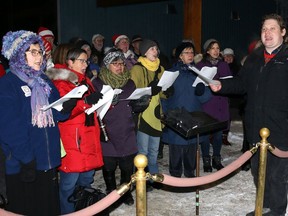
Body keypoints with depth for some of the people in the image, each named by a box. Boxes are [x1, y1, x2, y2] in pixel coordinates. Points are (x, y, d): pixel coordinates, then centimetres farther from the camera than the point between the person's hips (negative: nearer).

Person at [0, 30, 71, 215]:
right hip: (24, 165, -6)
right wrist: (26, 159, -20)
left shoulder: (45, 82, 13)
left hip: (48, 161, 6)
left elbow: (56, 114, 10)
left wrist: (67, 106, -12)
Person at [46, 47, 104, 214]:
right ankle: (67, 211, 11)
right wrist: (84, 101, -29)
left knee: (87, 178, 16)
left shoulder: (85, 81, 17)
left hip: (89, 137, 8)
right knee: (70, 182, -3)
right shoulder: (61, 82, -8)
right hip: (72, 140, -8)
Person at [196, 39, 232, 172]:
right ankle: (206, 160, 12)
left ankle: (216, 159, 22)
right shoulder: (200, 65, 0)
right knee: (206, 133, -1)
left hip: (221, 105, 3)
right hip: (206, 104, -3)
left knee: (219, 133, 7)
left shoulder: (224, 65, 12)